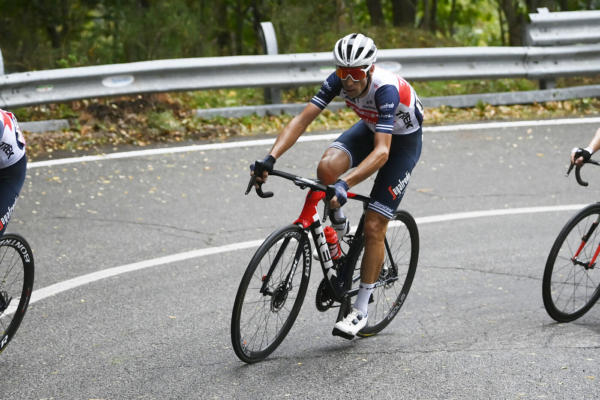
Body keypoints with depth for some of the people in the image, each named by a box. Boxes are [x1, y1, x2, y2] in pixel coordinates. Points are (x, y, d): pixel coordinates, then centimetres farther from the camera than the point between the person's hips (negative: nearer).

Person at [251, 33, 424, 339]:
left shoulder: (386, 89, -39)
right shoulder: (338, 81, -23)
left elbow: (382, 152, -46)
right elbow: (302, 120, -26)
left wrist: (345, 185, -59)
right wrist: (270, 159, -40)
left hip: (403, 141, -5)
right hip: (370, 128, 5)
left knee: (373, 227, -10)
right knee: (326, 167, -28)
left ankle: (361, 310, 3)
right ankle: (337, 225, 4)